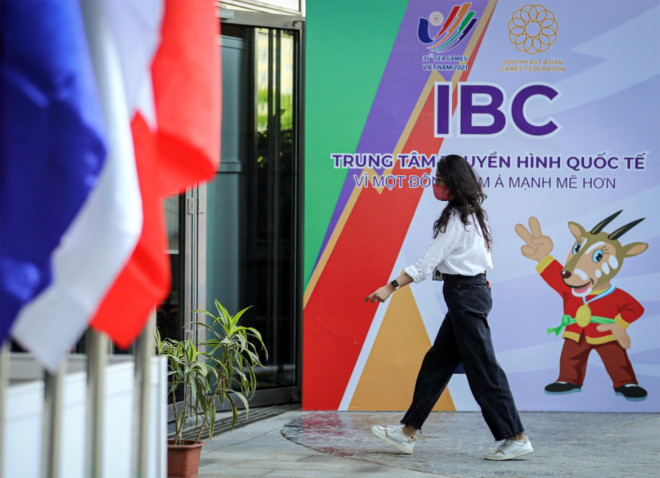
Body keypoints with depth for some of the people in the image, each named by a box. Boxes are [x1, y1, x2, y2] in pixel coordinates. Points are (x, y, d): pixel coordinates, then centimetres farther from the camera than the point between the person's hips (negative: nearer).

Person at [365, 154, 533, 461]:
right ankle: (407, 432, 19)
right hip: (475, 288, 10)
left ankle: (516, 439, -1)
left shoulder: (456, 219, -16)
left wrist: (392, 287, -19)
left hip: (465, 296, -10)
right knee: (437, 362, 13)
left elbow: (428, 263, -19)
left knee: (482, 368, -5)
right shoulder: (474, 214, 12)